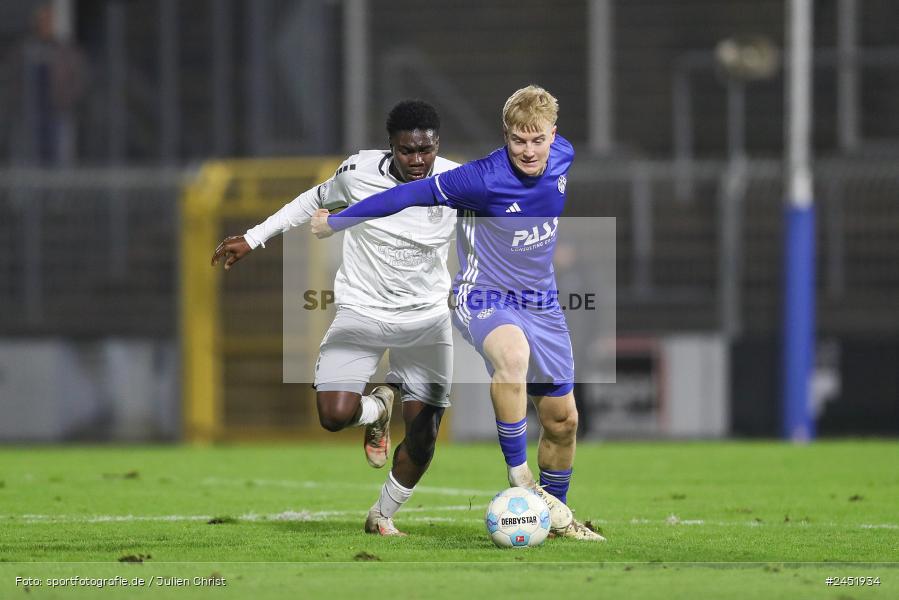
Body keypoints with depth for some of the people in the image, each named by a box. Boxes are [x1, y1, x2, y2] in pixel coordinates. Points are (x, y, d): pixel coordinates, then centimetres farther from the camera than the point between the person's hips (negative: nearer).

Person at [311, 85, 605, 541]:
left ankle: (557, 515, 33)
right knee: (513, 353, -40)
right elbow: (409, 195, -18)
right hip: (485, 298, -7)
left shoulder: (562, 156, -7)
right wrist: (336, 222, -11)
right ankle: (519, 476, -30)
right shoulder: (484, 179, -26)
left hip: (541, 303, 7)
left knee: (562, 420, 11)